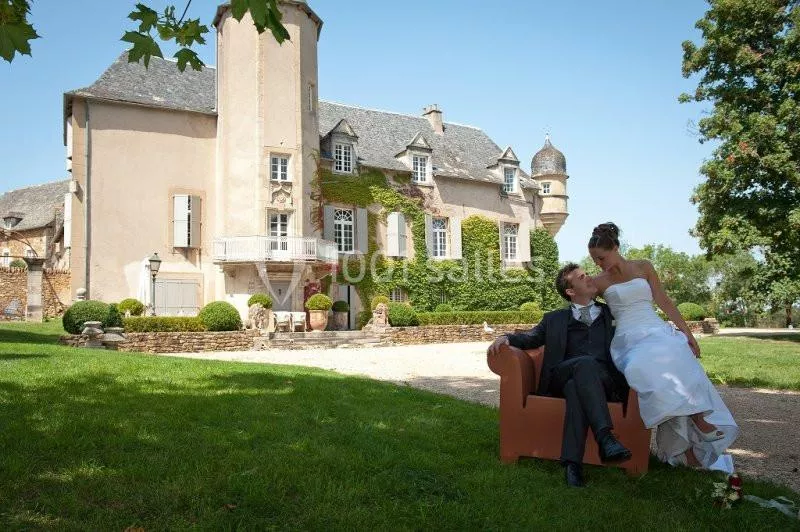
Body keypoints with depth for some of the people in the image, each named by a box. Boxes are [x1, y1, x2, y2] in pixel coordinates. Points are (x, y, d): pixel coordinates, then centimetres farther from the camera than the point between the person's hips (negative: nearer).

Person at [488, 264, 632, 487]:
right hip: (561, 376, 0)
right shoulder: (554, 319, 28)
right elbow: (531, 338, 16)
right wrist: (507, 338, -6)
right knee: (585, 363, -37)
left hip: (605, 380, 0)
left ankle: (572, 462, -48)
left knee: (576, 388, -37)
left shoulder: (613, 313, 29)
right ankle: (605, 437, -51)